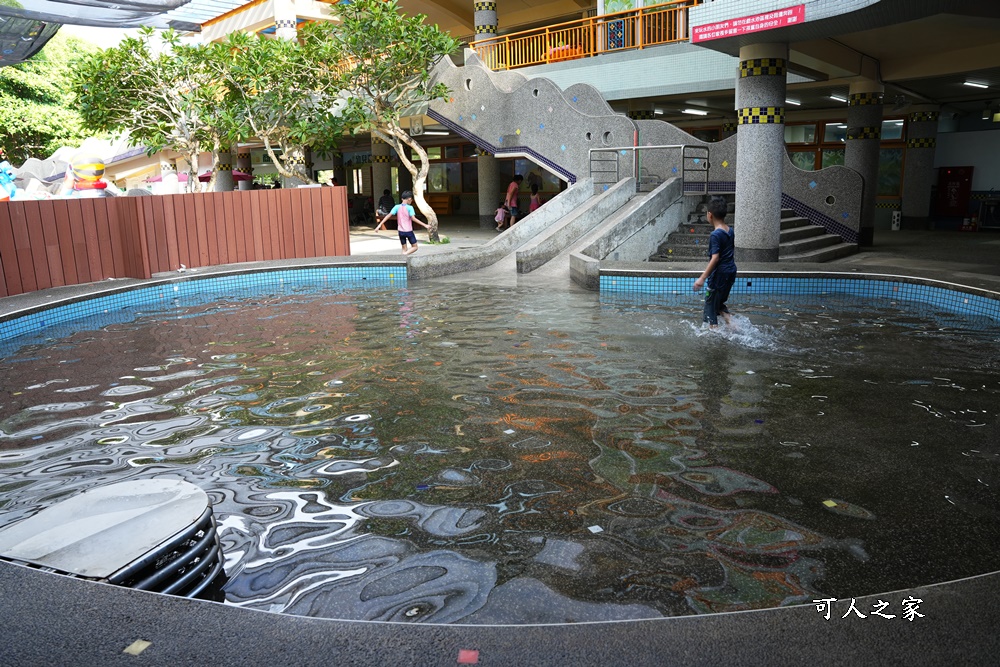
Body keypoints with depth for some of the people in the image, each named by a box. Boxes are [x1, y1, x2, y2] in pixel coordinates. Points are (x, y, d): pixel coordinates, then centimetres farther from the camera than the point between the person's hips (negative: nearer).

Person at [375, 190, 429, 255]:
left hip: (401, 231, 4)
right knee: (414, 247, 9)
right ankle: (404, 254, -16)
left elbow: (388, 216, -5)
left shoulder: (397, 207, -1)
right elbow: (413, 219, -19)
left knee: (404, 249, 16)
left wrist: (379, 225, -3)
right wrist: (424, 225, -17)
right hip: (409, 231, -4)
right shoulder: (409, 207, -11)